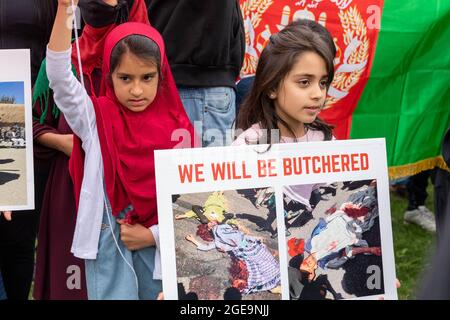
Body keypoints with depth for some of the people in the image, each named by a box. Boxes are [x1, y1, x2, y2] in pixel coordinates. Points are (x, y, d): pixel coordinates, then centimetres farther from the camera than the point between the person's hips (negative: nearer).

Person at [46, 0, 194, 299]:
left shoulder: (176, 127, -1)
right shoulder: (96, 118, -4)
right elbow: (59, 76, -19)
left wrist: (153, 234, -9)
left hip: (160, 243, 2)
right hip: (108, 241, -2)